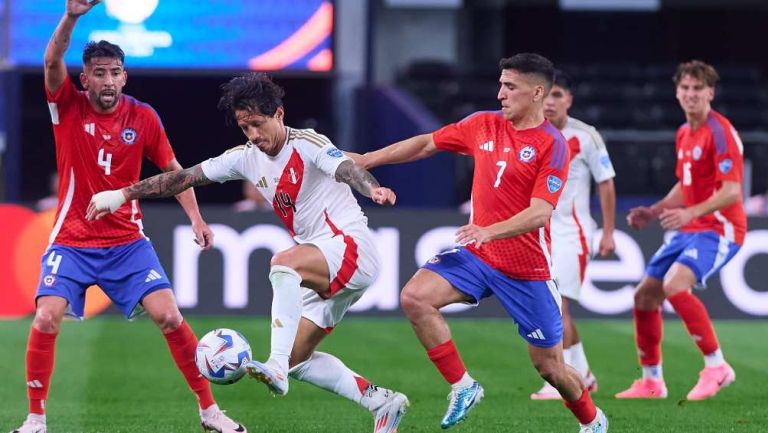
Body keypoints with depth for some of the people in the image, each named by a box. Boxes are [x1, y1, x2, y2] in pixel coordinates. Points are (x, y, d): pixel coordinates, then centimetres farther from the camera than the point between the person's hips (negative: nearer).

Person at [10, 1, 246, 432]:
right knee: (46, 320, -18)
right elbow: (53, 62, -24)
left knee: (169, 316, -10)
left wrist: (196, 218, -3)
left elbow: (173, 169, 9)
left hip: (127, 242, 1)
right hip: (72, 242, -1)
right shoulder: (68, 107, -6)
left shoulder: (143, 118, -2)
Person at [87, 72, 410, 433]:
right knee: (297, 358, 5)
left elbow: (344, 168, -31)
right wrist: (122, 194, 9)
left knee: (283, 263, -36)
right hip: (324, 273, 9)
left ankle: (277, 368, -43)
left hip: (352, 245, -9)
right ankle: (382, 403, 11)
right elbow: (183, 177, 12)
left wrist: (372, 188, -54)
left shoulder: (307, 144, -12)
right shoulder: (246, 158, 8)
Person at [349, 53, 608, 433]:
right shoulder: (484, 125, 4)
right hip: (476, 255, 5)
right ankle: (462, 387, -8)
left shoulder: (552, 145, -13)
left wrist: (489, 231, -35)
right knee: (414, 297, -20)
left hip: (526, 268, -5)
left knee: (549, 366, 2)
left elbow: (539, 213, -22)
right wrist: (367, 159, 15)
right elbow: (425, 144, 16)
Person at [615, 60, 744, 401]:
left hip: (717, 229, -9)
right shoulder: (684, 134, 13)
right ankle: (651, 382, 20)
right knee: (644, 295, 7)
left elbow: (732, 192, -22)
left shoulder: (720, 132, -15)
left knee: (674, 285, -30)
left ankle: (716, 366, -20)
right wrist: (654, 211, 14)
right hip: (689, 230, 9)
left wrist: (691, 213, -32)